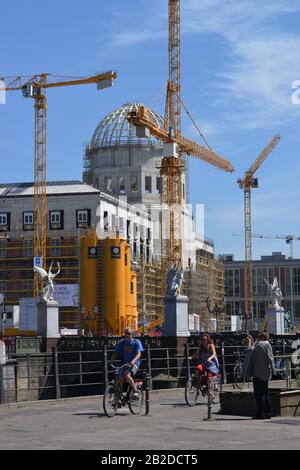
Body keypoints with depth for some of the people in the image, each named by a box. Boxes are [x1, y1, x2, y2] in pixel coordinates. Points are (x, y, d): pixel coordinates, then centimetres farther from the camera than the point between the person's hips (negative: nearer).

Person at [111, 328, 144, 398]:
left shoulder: (136, 342, -1)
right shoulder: (121, 342, 9)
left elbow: (139, 353, -12)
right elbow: (116, 353, 7)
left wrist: (134, 360, -32)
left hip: (134, 364, -4)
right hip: (124, 364, 4)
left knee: (127, 375, -31)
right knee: (120, 380, -10)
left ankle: (135, 391, -23)